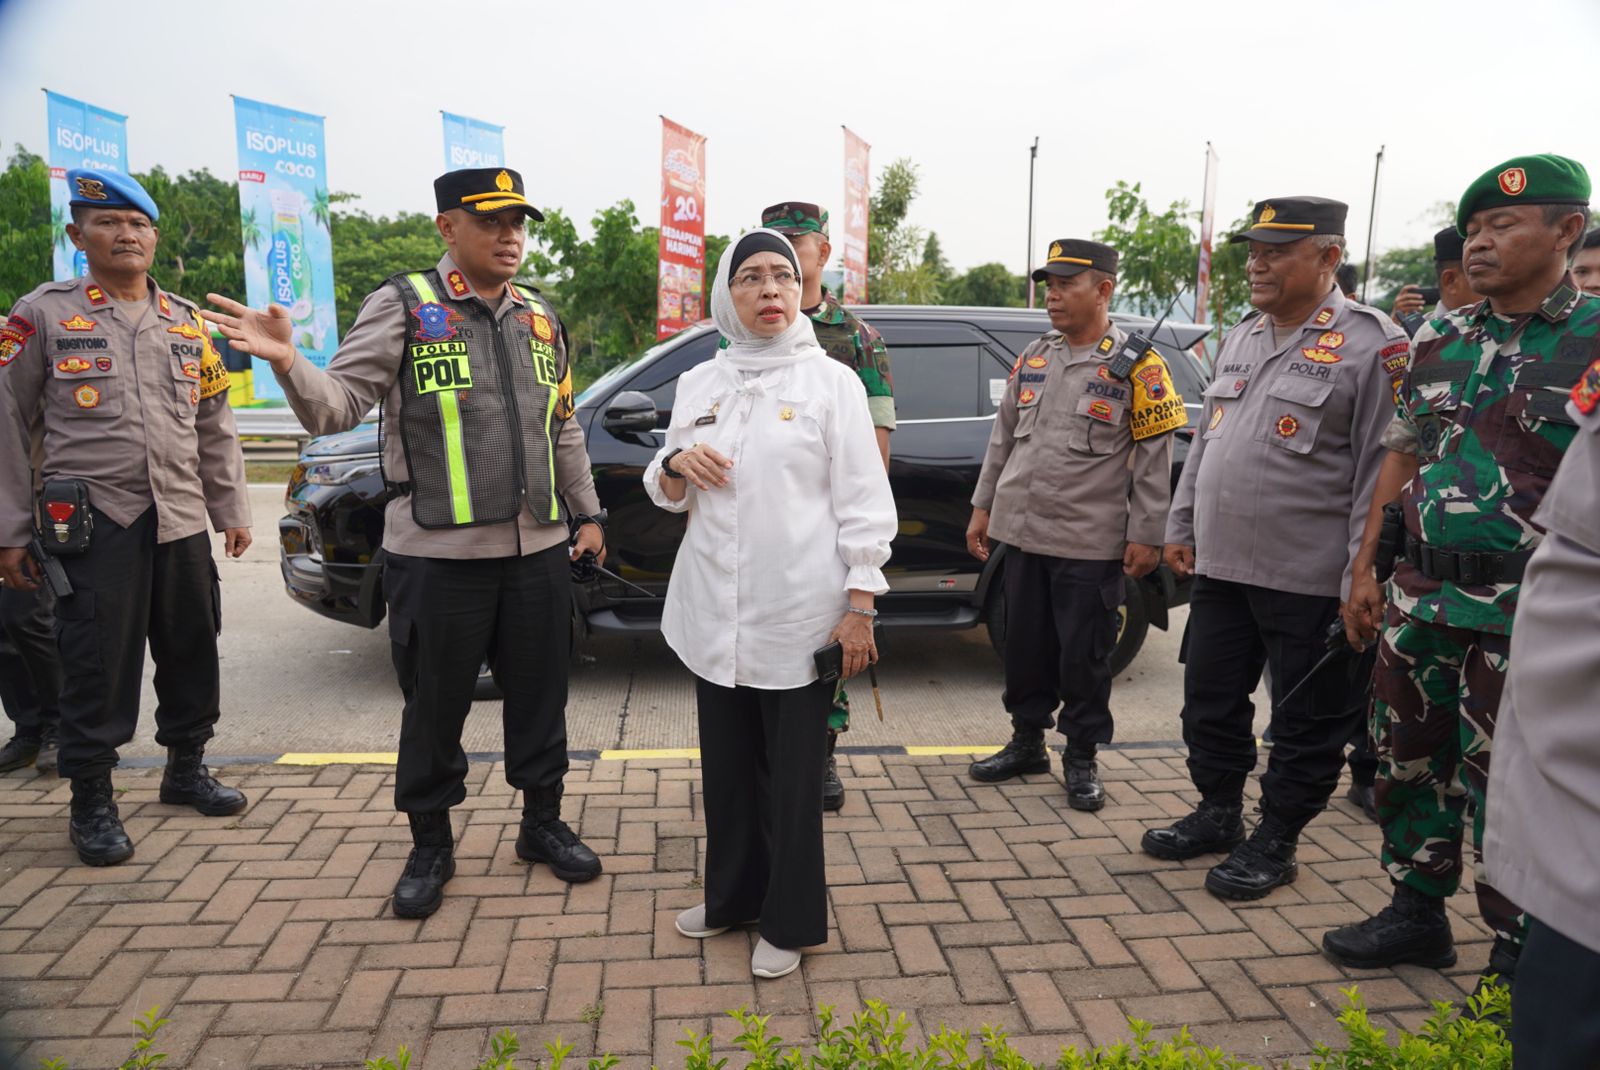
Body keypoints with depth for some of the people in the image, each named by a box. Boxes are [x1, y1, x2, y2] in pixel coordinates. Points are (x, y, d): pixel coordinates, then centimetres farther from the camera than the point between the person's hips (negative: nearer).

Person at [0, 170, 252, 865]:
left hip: (182, 520, 4)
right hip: (94, 521, -4)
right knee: (97, 668, -1)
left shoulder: (187, 321, 13)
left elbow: (215, 425, 16)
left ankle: (186, 768, 29)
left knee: (192, 652, 11)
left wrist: (232, 509, 12)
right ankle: (92, 802, 15)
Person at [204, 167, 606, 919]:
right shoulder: (403, 306, -4)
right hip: (437, 555, -4)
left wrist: (586, 514, 18)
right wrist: (287, 362, -31)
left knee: (538, 696, 14)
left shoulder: (539, 317, 12)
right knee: (435, 709, 10)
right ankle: (430, 846, 29)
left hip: (539, 550, 5)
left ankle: (543, 822, 34)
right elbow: (338, 405, -12)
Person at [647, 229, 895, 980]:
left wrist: (860, 607, -10)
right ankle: (731, 896, 35)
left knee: (792, 776, 5)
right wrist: (676, 465, -8)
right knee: (727, 766, 15)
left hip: (798, 616, -4)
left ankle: (790, 922, 23)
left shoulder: (830, 381, -2)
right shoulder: (699, 383, 9)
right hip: (714, 614, 4)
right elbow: (669, 496, 15)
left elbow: (863, 503, -5)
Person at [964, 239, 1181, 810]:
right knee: (1024, 645, 13)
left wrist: (1146, 534, -10)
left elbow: (1154, 456, -7)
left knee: (1084, 655, 5)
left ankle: (1081, 758, 22)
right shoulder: (1033, 357, 11)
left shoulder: (1136, 364, -5)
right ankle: (1027, 741, 30)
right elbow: (1003, 437, 16)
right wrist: (984, 506, 14)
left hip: (1091, 542, -5)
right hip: (1022, 533, 5)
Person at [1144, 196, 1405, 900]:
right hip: (1220, 567, 7)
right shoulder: (1241, 337, 13)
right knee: (1211, 702, 16)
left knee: (1306, 723, 8)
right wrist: (1181, 526, 15)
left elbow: (1382, 467, -12)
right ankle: (1217, 815, 35)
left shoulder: (1371, 342, -9)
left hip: (1310, 580, -7)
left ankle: (1274, 843, 24)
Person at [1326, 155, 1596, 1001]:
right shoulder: (1437, 342, 9)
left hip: (1522, 617, -5)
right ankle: (1415, 915, 34)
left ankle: (1520, 972, 24)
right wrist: (1366, 568, 9)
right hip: (1420, 600, 5)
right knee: (1410, 765, 15)